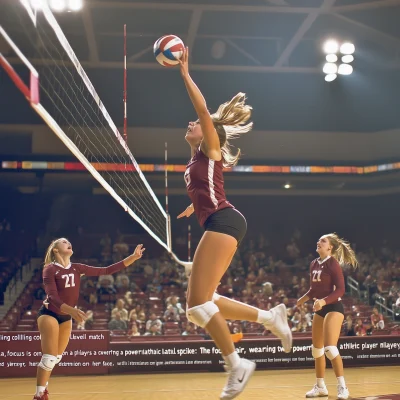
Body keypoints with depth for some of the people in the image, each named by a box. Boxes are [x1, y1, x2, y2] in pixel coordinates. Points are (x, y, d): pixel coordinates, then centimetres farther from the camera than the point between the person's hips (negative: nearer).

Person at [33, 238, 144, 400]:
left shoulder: (77, 269, 1)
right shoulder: (50, 269, -16)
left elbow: (107, 271, -1)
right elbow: (53, 297, -27)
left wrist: (133, 257, -8)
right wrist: (71, 310, -44)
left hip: (66, 317, 7)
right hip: (49, 314, -7)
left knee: (56, 358, 14)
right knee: (49, 357, -12)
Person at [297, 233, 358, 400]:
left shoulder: (333, 263, -13)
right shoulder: (314, 264, 9)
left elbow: (340, 290, -19)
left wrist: (324, 301, -31)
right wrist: (303, 299, 14)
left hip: (333, 308, -8)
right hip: (320, 309, 8)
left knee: (330, 348, -18)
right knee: (317, 349, 13)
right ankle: (320, 386, 24)